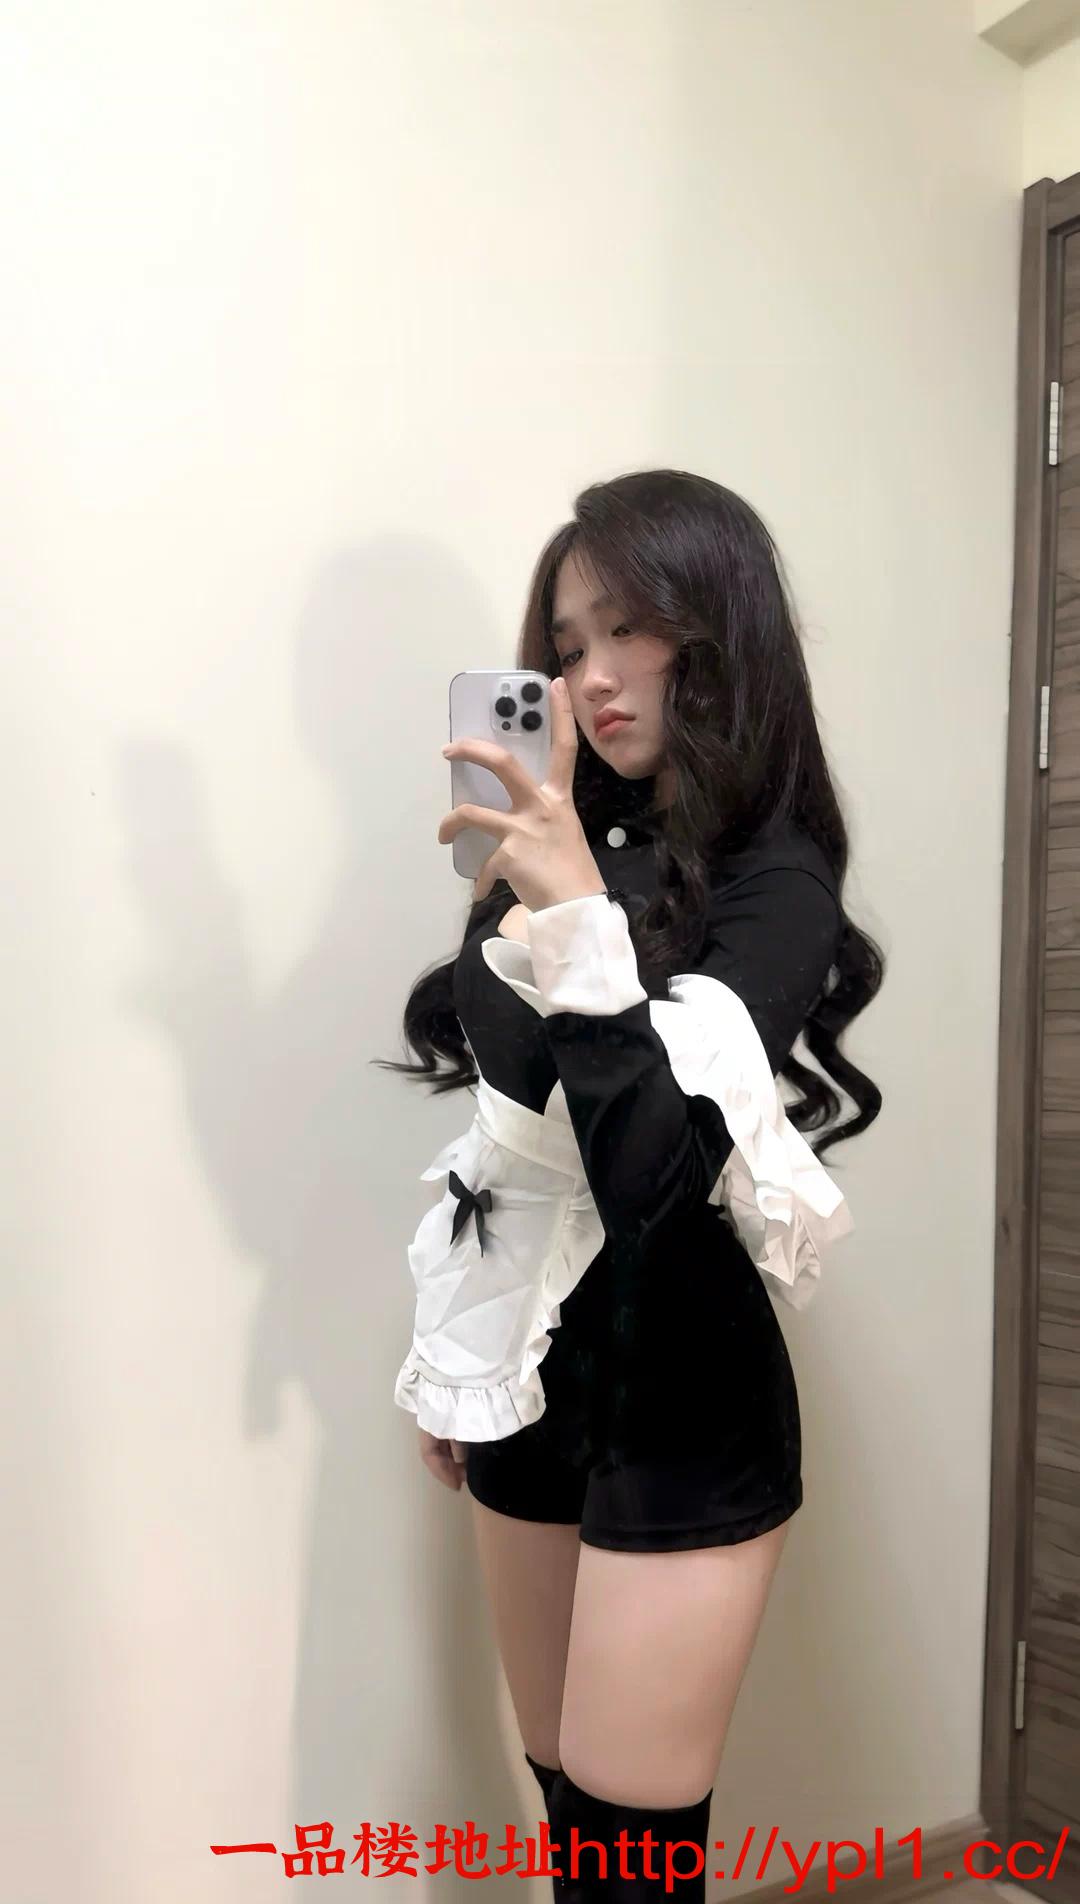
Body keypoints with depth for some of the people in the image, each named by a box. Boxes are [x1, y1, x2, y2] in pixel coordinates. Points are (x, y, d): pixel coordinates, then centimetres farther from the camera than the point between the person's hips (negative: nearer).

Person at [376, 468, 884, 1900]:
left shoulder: (776, 882, -13)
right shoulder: (574, 846, 4)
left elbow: (652, 1166, -25)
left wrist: (578, 921, -33)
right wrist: (455, 1357, 16)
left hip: (683, 1406, -6)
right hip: (532, 1379, 6)